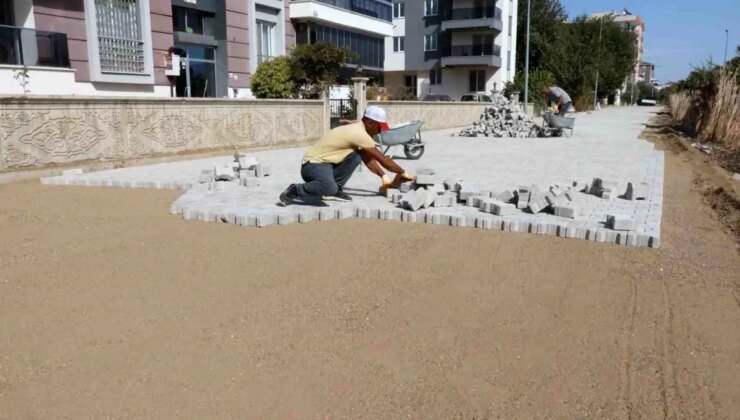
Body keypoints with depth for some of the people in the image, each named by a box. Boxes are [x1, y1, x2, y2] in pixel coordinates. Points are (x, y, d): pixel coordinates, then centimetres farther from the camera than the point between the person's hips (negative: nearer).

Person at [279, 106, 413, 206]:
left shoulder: (357, 130, 10)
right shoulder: (359, 133, -20)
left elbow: (368, 158, 14)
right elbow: (382, 158, -17)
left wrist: (384, 176, 6)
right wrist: (403, 173, -7)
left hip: (326, 162, 9)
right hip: (313, 163, -9)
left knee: (356, 156, -9)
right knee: (329, 188, -37)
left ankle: (336, 189, 2)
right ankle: (294, 191, -12)